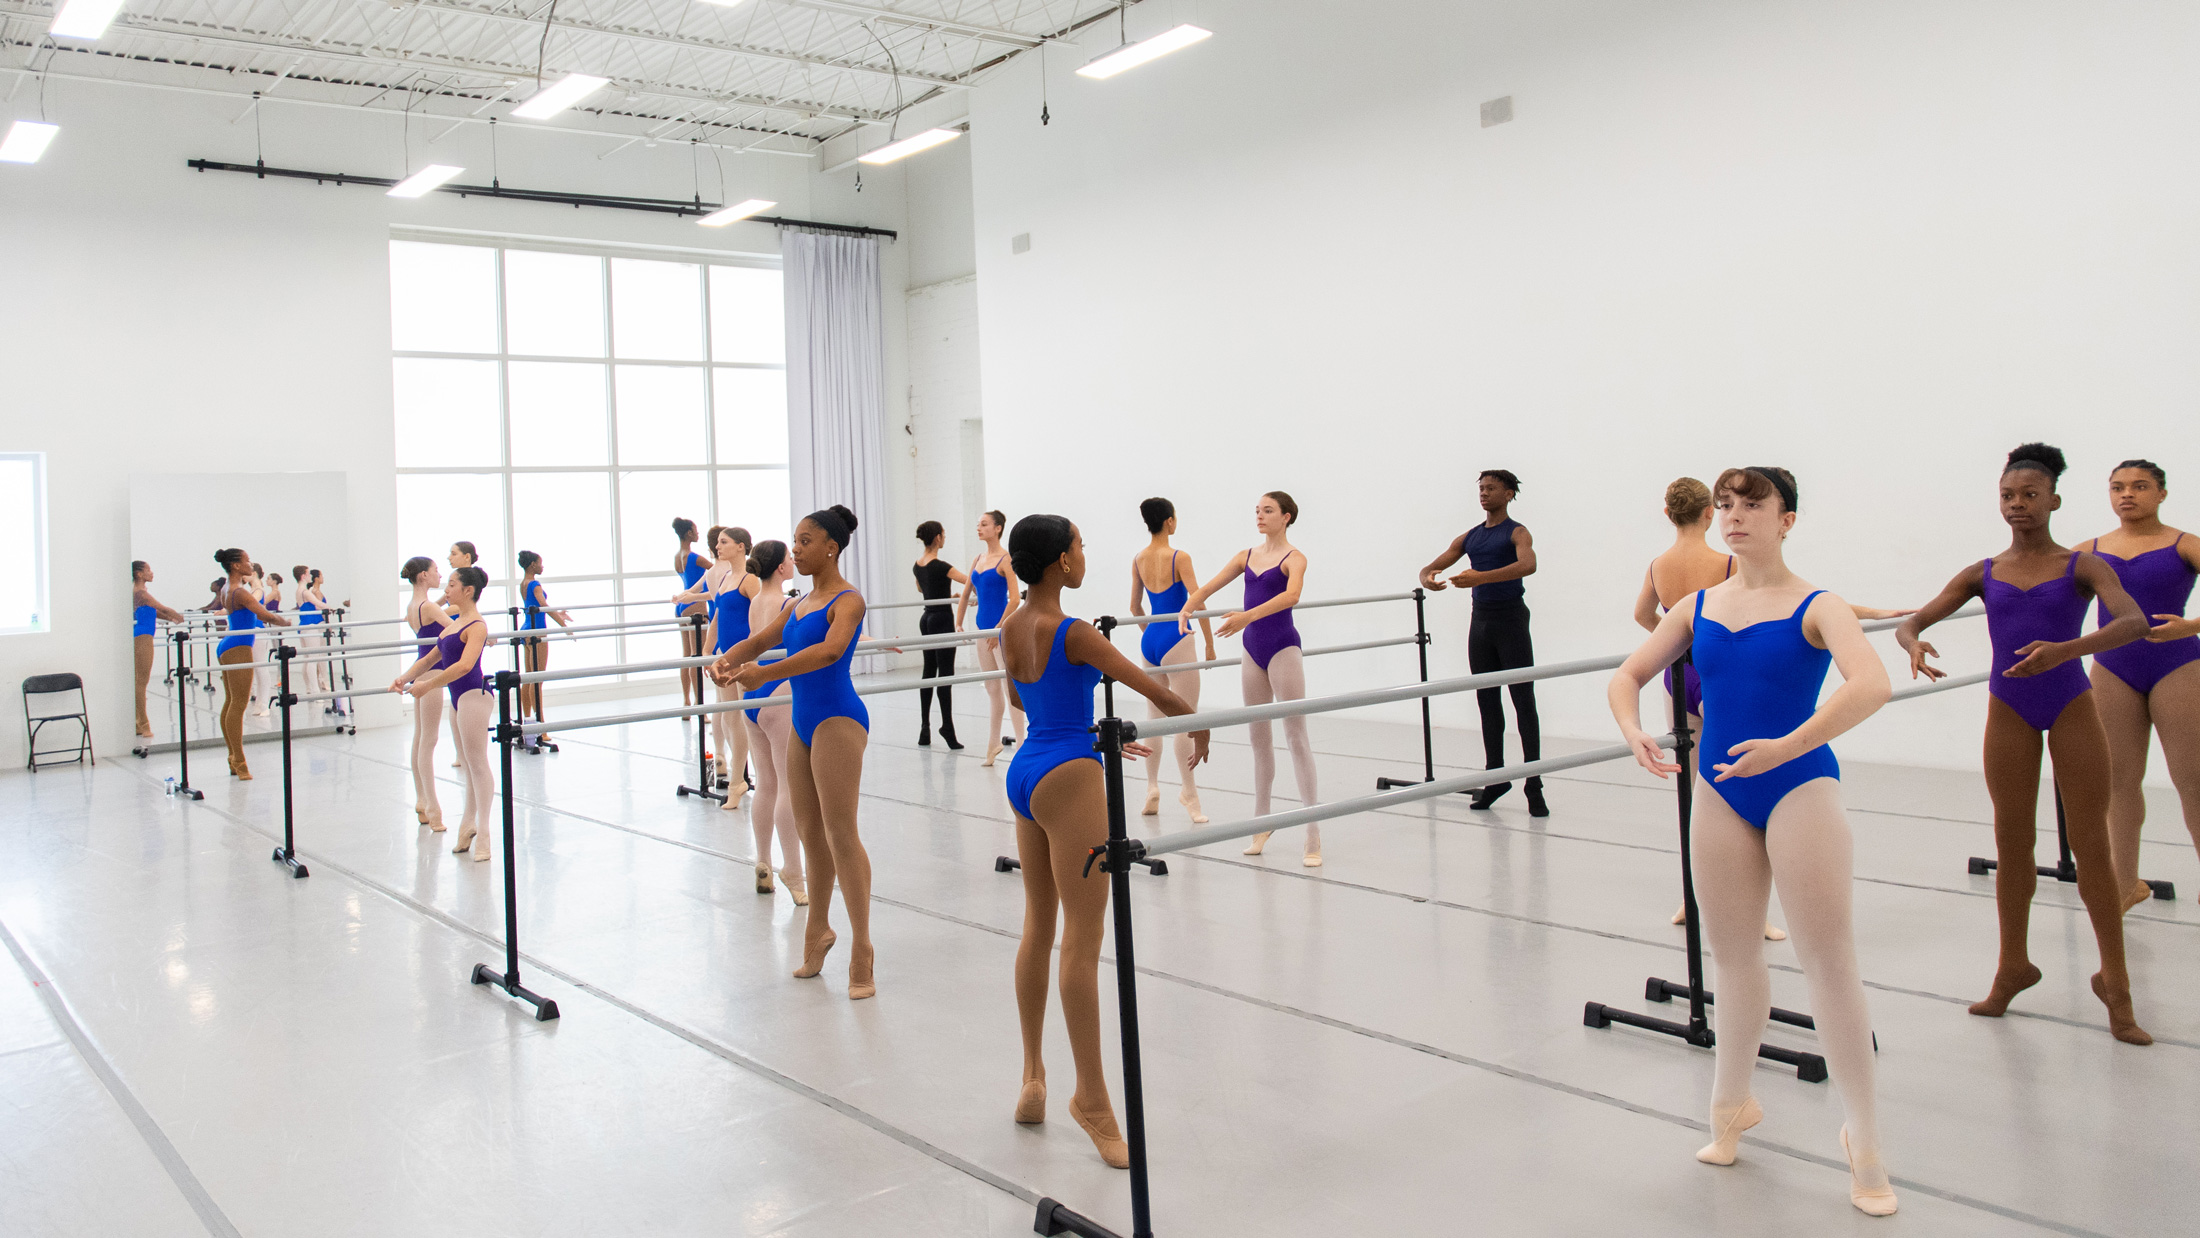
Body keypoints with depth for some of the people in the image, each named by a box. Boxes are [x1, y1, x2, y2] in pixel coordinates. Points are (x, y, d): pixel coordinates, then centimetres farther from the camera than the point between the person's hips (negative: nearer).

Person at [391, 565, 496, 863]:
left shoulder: (476, 626, -13)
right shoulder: (454, 623, 15)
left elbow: (464, 665, -27)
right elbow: (431, 658, 22)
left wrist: (427, 685, -25)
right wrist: (404, 678, 8)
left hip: (474, 695, -9)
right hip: (459, 696, 9)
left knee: (477, 763, -5)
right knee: (468, 762, 14)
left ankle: (483, 833, -1)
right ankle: (470, 824, 23)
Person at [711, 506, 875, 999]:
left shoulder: (847, 600, -10)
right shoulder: (800, 603, 15)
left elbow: (830, 650, -27)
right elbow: (759, 640, 17)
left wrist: (766, 672, -33)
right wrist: (727, 660, -6)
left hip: (837, 718, -8)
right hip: (804, 721, 8)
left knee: (840, 833, -9)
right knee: (810, 832, 15)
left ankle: (862, 947, -4)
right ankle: (818, 929, 30)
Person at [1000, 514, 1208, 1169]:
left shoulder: (1010, 628, 7)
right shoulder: (1073, 634, -17)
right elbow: (1152, 689, -12)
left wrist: (1098, 739, 30)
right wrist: (1198, 724, 8)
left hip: (1025, 772, 9)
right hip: (1068, 778, -9)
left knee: (1038, 929, 17)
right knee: (1083, 940, -3)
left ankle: (1033, 1077, 27)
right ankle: (1090, 1097, 3)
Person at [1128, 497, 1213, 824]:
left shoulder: (1138, 559, 6)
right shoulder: (1179, 558, -12)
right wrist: (1210, 645, -7)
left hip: (1150, 640, 7)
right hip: (1176, 641, -7)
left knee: (1154, 717, 15)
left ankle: (1152, 790, 19)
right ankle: (1188, 792, 6)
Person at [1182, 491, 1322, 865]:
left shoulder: (1294, 558, -7)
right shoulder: (1247, 556, 12)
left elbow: (1291, 595, -26)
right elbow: (1209, 586, 11)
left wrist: (1249, 615, -39)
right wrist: (1187, 607, -9)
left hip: (1282, 646, -6)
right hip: (1253, 648, 6)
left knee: (1296, 736, -6)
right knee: (1258, 738, 13)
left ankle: (1313, 833, -4)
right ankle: (1261, 820, 24)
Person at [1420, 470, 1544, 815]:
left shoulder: (1516, 532, -3)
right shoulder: (1469, 537, 14)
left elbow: (1528, 564, -24)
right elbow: (1432, 566, 11)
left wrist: (1482, 577, -36)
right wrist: (1427, 579, -15)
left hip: (1510, 618, -6)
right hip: (1481, 619, 6)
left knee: (1523, 701, -6)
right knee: (1487, 701, 8)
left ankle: (1534, 785, -5)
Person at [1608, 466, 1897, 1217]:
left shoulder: (1815, 607, -8)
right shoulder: (1698, 606, 6)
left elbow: (1872, 685, -26)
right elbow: (1627, 677, 12)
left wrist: (1787, 746, -35)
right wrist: (1634, 732, -9)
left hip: (1799, 788, -4)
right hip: (1720, 794, 5)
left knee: (1829, 960, -2)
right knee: (1733, 956, 16)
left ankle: (1864, 1142, 11)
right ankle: (1733, 1105, 35)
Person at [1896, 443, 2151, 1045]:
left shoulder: (2082, 566, -2)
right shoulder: (1983, 574, 6)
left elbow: (2133, 621, -19)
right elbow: (1912, 621, 1)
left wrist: (2066, 648, -37)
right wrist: (1913, 644, -25)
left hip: (2071, 706, -2)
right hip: (2008, 711, 2)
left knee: (2091, 843, 1)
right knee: (2012, 842, 9)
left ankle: (2113, 980, 12)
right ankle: (2013, 966, 23)